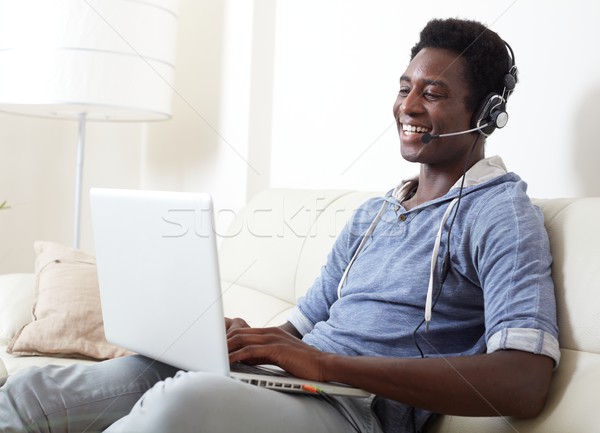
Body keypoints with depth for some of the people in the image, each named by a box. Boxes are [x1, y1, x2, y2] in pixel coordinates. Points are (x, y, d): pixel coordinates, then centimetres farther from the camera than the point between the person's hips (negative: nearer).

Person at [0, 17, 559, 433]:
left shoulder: (501, 213, -1)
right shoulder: (370, 215, 23)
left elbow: (523, 385, -18)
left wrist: (323, 360, -22)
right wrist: (247, 339, -3)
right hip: (273, 379, 7)